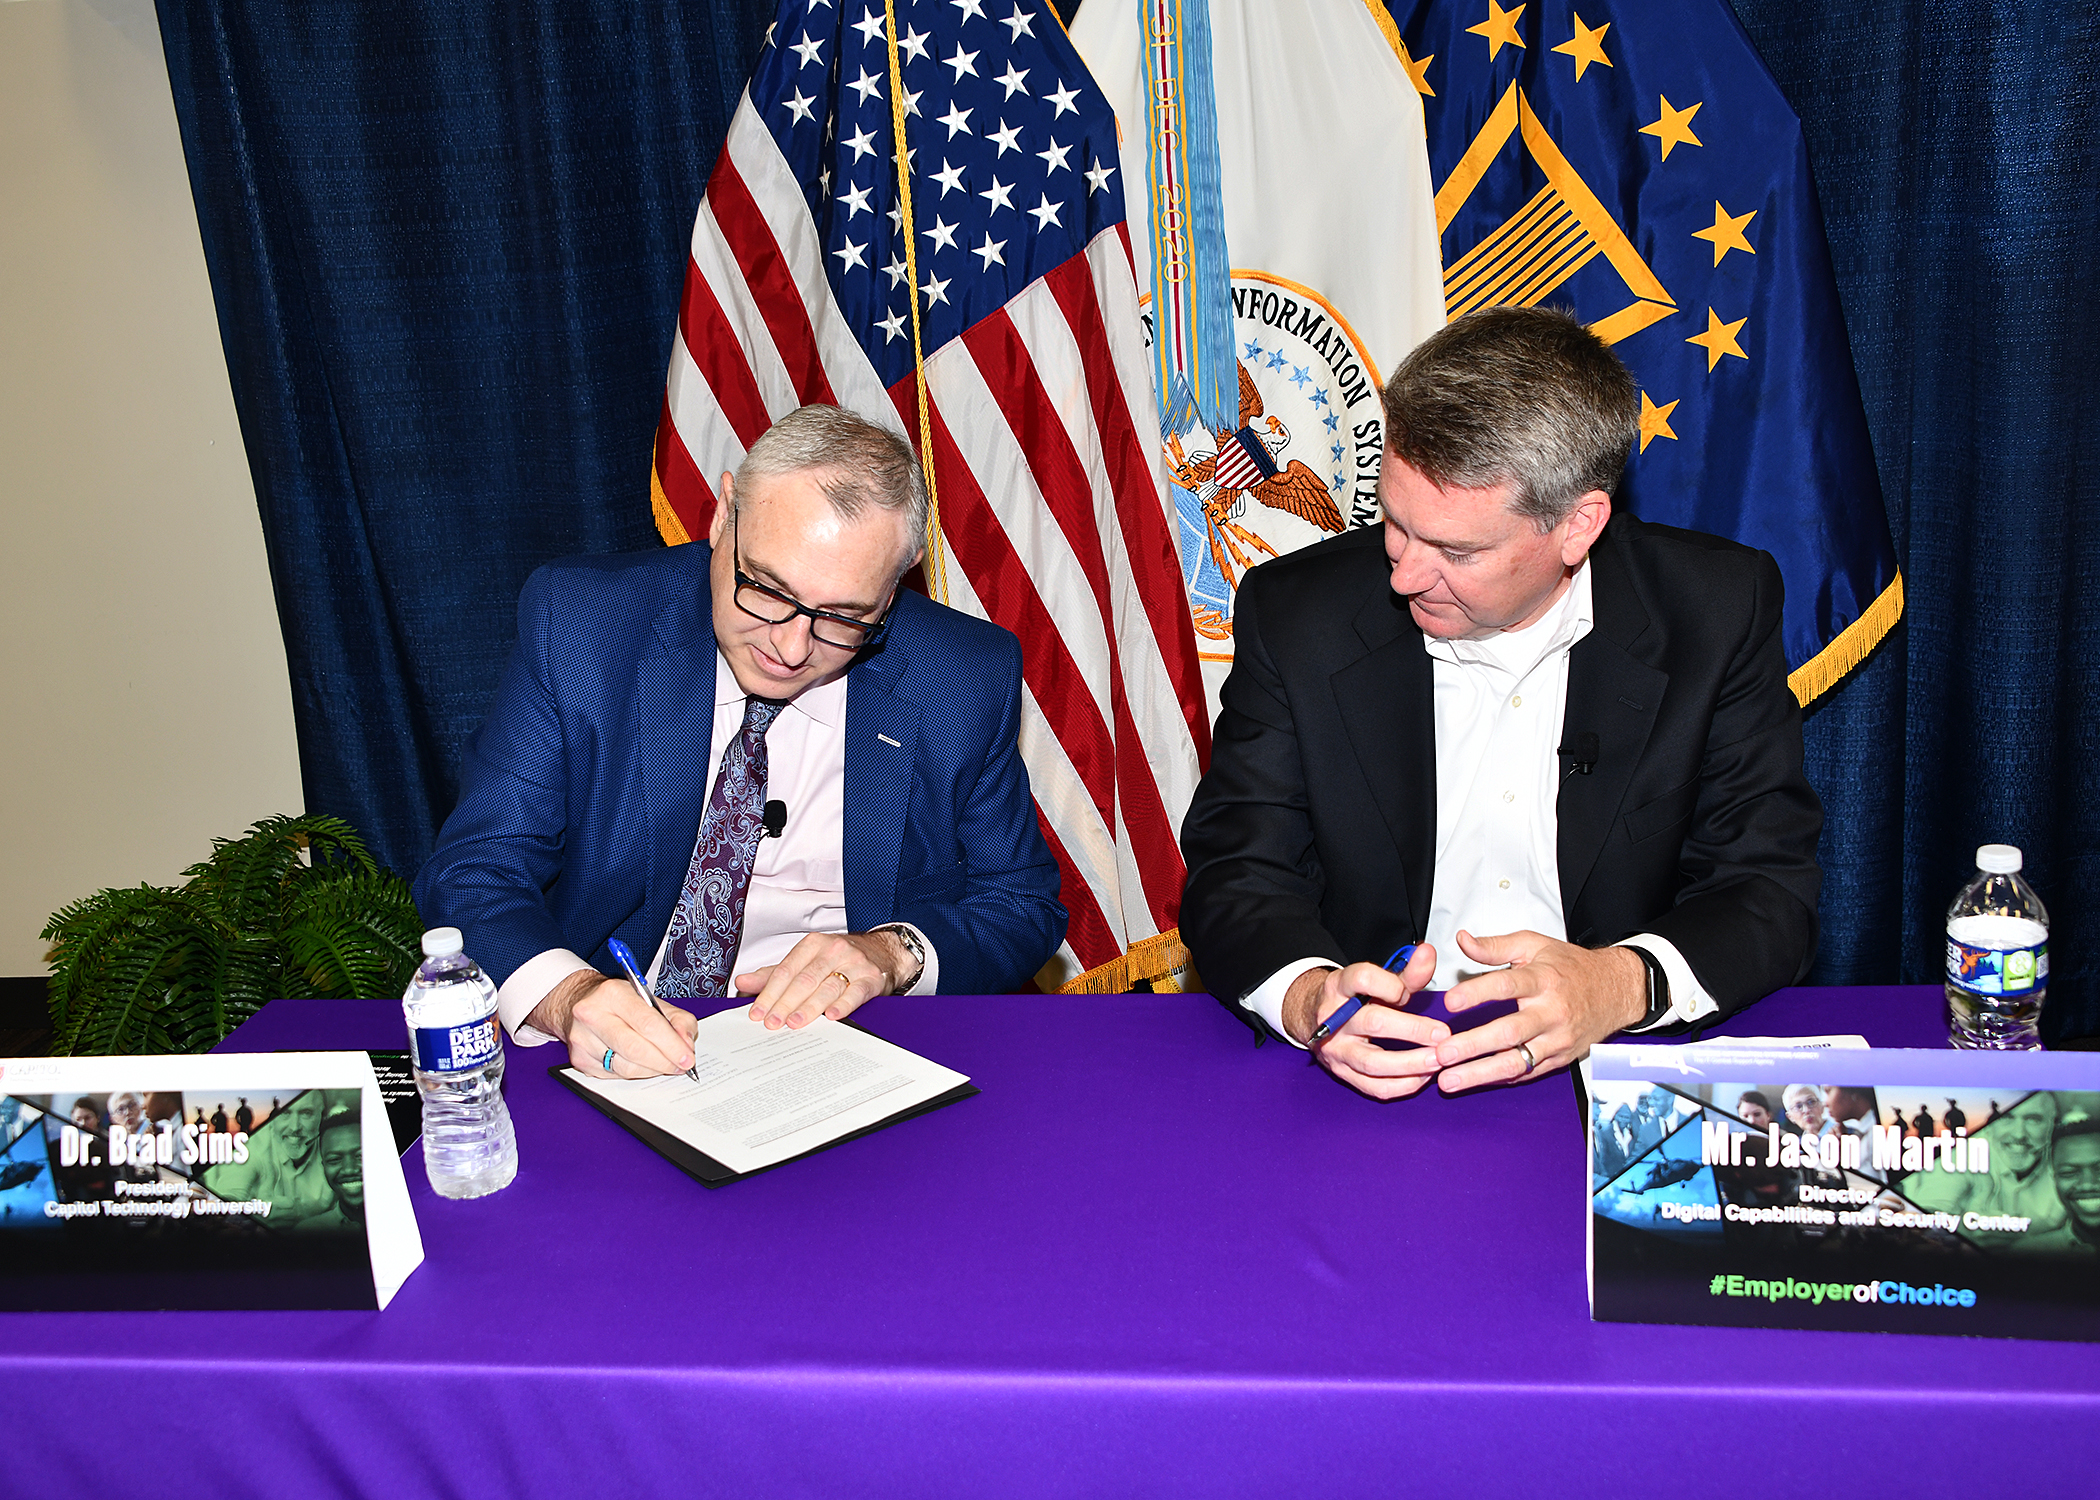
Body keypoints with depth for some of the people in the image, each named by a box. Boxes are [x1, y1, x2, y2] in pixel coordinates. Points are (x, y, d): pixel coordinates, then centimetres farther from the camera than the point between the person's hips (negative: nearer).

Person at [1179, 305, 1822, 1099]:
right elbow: (1235, 870, -3)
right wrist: (1306, 995, -26)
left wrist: (1624, 984, -26)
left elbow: (1769, 887, -4)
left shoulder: (1720, 611, -6)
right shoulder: (1294, 615, -6)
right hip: (1372, 1071, 1)